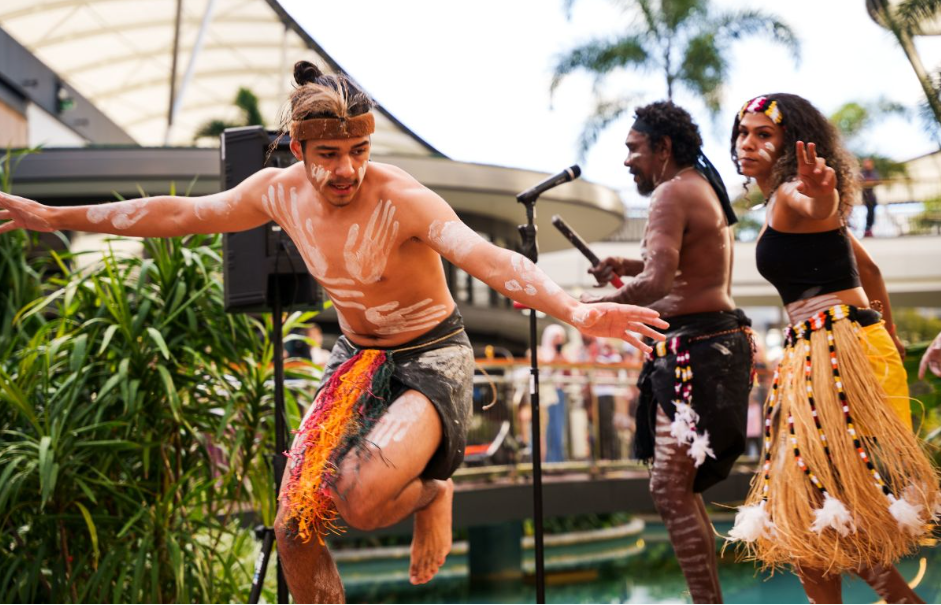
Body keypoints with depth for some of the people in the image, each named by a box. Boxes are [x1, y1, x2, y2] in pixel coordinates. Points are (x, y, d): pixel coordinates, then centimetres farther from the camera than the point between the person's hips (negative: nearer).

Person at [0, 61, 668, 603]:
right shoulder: (279, 190, -7)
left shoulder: (403, 200, -25)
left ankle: (433, 495, 6)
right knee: (295, 525, 0)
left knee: (361, 498, -31)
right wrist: (55, 217, 6)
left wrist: (575, 311, -55)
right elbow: (181, 214, 4)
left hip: (431, 360, -6)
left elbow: (490, 260, -38)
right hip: (355, 359, 6)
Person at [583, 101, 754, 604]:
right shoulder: (705, 187, 20)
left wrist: (595, 303, -11)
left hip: (697, 348, -11)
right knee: (681, 487, 17)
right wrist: (631, 267, 18)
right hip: (717, 340, 11)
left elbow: (658, 283, -24)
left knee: (670, 489, -12)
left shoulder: (670, 193, -12)